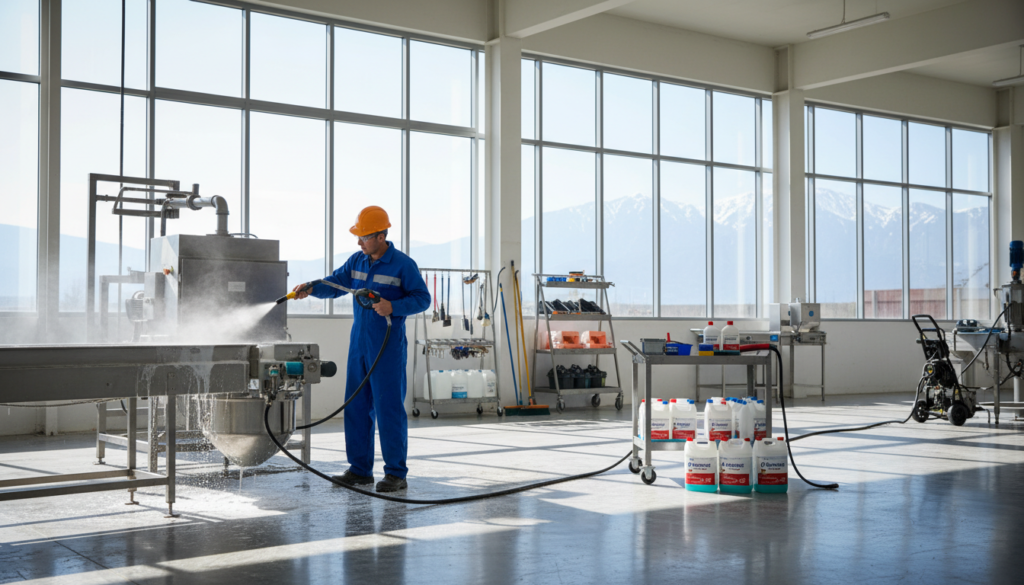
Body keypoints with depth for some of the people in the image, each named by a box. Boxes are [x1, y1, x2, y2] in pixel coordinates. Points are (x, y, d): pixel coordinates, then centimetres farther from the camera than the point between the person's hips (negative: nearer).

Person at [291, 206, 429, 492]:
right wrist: (311, 288, -8)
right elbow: (335, 284, 10)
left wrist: (393, 307, -22)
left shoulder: (403, 265, -8)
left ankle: (396, 473, 2)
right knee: (356, 407, 9)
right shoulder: (357, 261, 10)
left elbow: (422, 298, -8)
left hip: (388, 348, -7)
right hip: (359, 344, 7)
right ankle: (360, 469, 18)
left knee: (389, 409, -5)